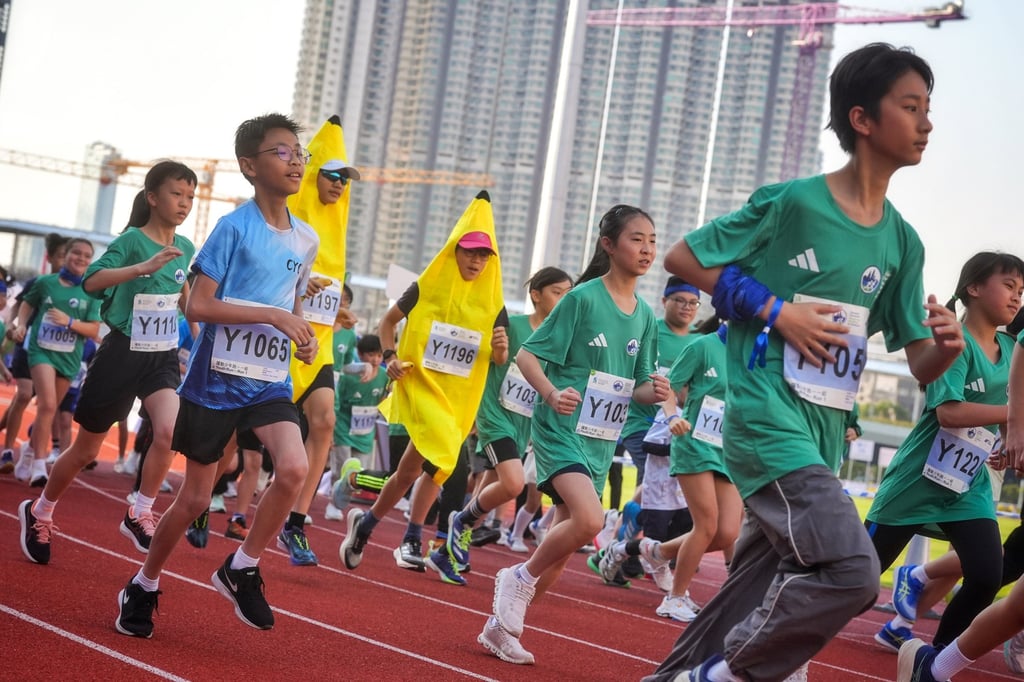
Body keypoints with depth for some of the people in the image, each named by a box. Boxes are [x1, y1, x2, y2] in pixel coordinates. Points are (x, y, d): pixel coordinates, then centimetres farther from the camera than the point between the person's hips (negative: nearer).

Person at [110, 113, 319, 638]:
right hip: (215, 379, -4)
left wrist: (303, 336, 4)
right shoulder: (234, 228, -11)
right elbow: (197, 305, -17)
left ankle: (241, 569, -1)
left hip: (270, 382, 4)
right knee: (195, 496, 4)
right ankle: (144, 585, 28)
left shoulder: (306, 240, 7)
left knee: (294, 468, -22)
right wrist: (274, 316, -21)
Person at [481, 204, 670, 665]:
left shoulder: (645, 317, 8)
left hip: (601, 441, 7)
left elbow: (636, 388, 13)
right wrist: (552, 393, -28)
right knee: (589, 520, -27)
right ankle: (520, 577, -2)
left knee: (562, 552, 8)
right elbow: (527, 355, -11)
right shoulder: (584, 298, -10)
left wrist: (653, 391, -10)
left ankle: (500, 627, 22)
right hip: (562, 429, -7)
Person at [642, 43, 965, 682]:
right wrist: (774, 309, -11)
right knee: (849, 569, -21)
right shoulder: (793, 202, -9)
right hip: (768, 415, -8)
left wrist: (948, 346, -12)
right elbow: (681, 258, -3)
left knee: (756, 588, 12)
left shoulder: (903, 241, 10)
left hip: (825, 433, 8)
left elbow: (920, 364, 12)